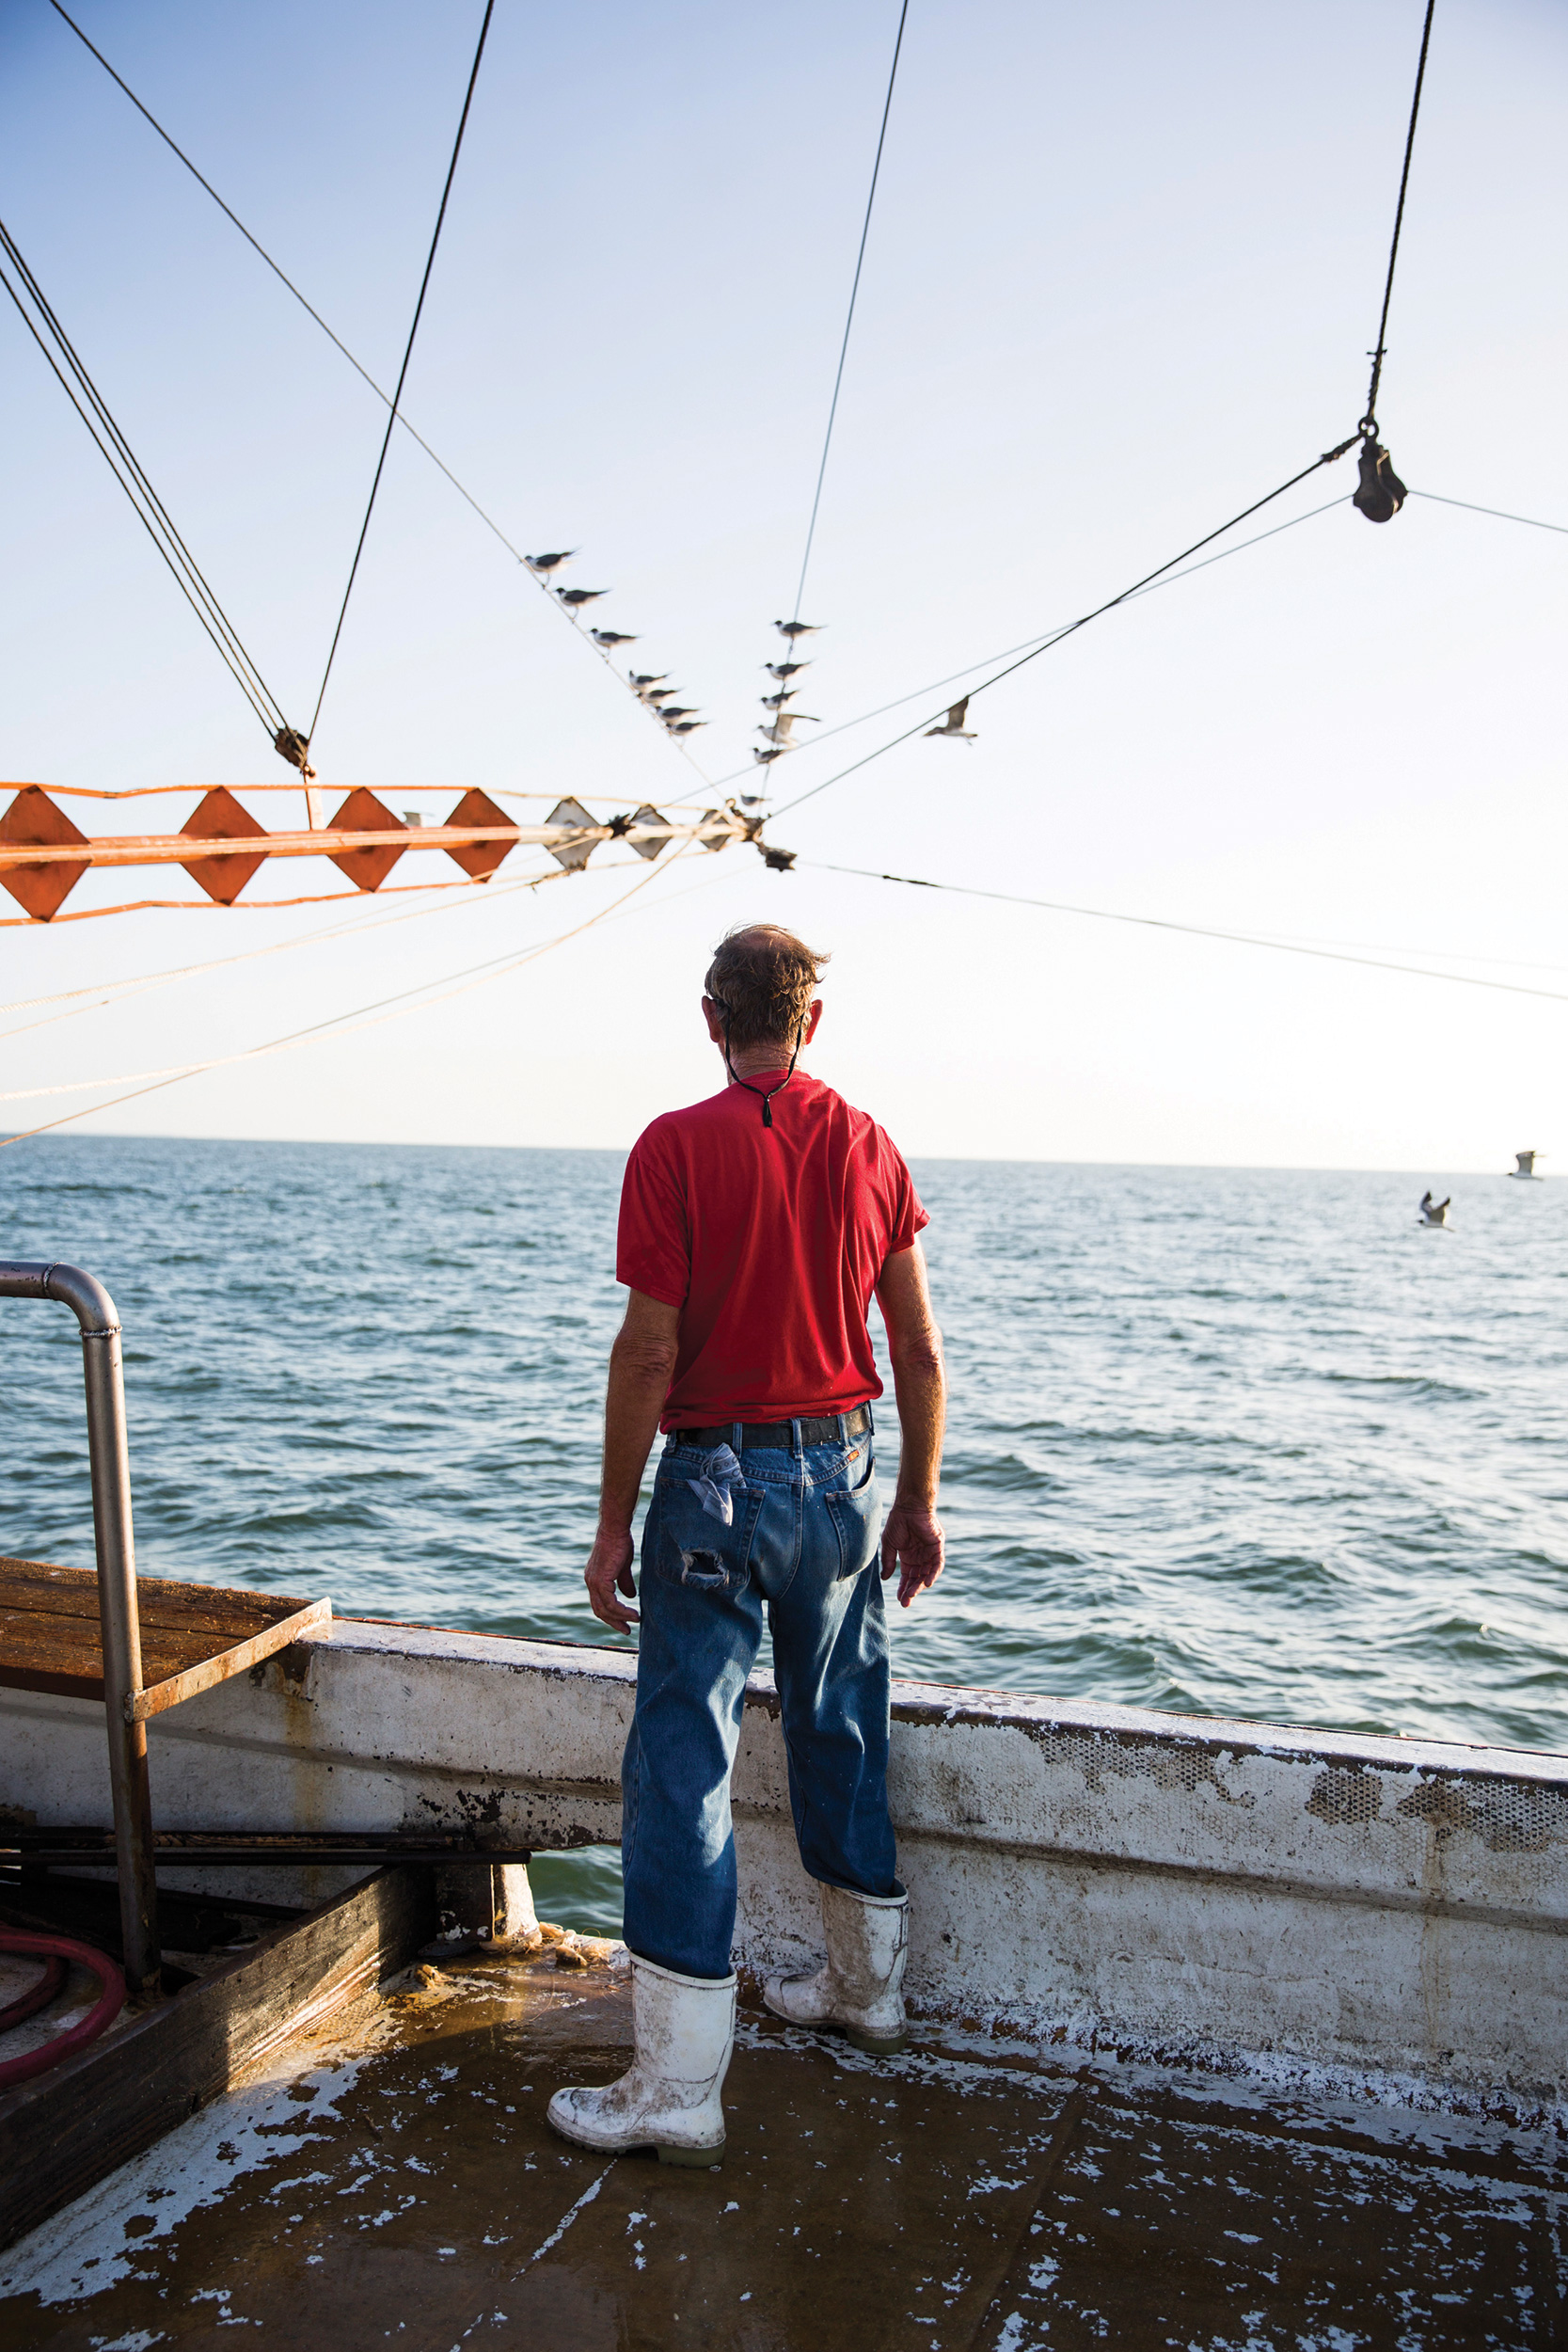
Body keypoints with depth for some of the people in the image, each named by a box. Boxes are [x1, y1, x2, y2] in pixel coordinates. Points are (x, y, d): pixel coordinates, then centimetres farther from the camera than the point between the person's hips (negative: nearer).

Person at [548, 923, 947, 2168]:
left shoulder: (677, 1147, -11)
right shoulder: (868, 1145, 2)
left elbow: (648, 1353, -14)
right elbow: (920, 1347, 4)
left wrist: (614, 1521, -6)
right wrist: (919, 1500, 13)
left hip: (719, 1475, -5)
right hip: (846, 1468, 5)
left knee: (683, 1763, 2)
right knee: (843, 1736, 20)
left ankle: (679, 2087, 7)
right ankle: (867, 1984, 38)